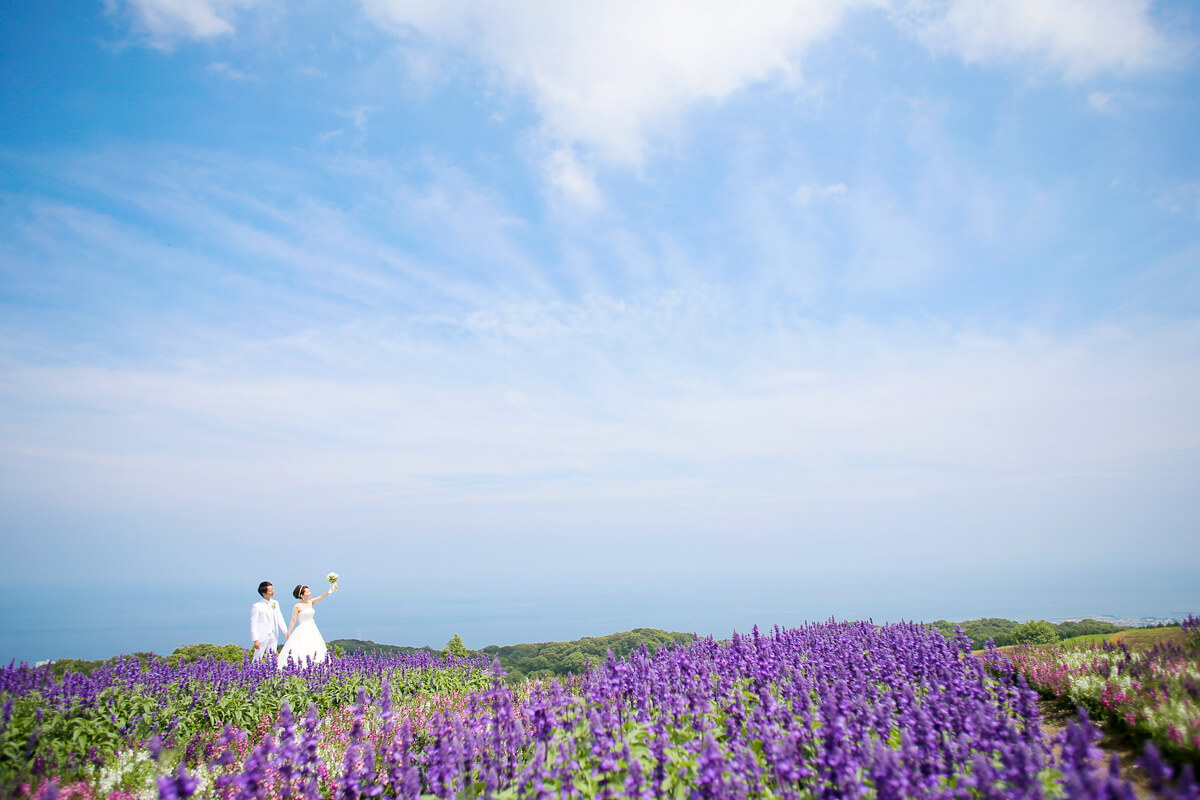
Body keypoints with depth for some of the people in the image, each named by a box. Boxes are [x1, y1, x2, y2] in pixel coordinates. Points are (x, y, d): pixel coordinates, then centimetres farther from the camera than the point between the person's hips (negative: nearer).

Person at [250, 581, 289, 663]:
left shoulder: (275, 603, 10)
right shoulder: (257, 606, -9)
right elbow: (253, 624, -9)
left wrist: (285, 631, 4)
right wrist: (255, 640, -14)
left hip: (273, 637, 6)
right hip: (262, 637, -6)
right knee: (257, 660, -1)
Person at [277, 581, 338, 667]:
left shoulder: (310, 602, 8)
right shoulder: (297, 606, -6)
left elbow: (322, 596, -1)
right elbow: (293, 621, -4)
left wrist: (331, 589, -15)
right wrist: (288, 634, -2)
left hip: (313, 631, 6)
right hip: (302, 632, -6)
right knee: (301, 653, -12)